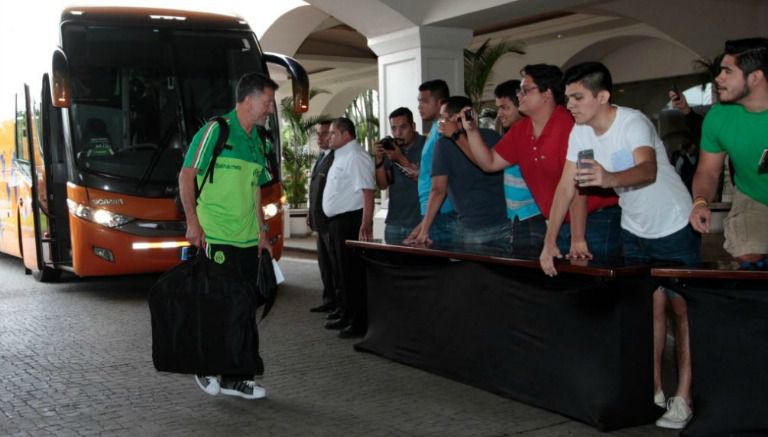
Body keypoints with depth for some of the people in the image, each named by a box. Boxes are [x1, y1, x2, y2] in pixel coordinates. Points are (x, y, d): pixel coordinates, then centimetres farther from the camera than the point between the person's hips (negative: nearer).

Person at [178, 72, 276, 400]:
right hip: (217, 237, -8)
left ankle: (234, 377, 18)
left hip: (247, 239, 8)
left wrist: (261, 231, 18)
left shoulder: (257, 141, 16)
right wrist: (193, 221, -16)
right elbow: (186, 176, -10)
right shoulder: (216, 130, -8)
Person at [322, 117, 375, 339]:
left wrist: (366, 225, -29)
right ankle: (346, 316, 29)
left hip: (350, 221, -11)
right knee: (342, 272, 18)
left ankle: (359, 324, 0)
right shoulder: (341, 156, 17)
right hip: (337, 221, 11)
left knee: (353, 273, -6)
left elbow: (367, 191, -23)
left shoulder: (355, 156, -15)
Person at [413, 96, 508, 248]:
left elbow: (438, 191, -8)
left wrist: (424, 231, -6)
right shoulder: (492, 136, 6)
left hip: (472, 230, -4)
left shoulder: (445, 144, -4)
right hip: (505, 225, 4)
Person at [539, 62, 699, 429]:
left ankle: (683, 398, 7)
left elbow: (648, 170, -45)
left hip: (674, 227, -6)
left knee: (681, 308, -1)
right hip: (634, 231, 6)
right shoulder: (580, 132, -8)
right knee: (651, 306, 11)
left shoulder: (633, 123, -27)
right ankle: (654, 390, 19)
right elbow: (566, 186, -8)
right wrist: (550, 243, -13)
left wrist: (609, 178, -66)